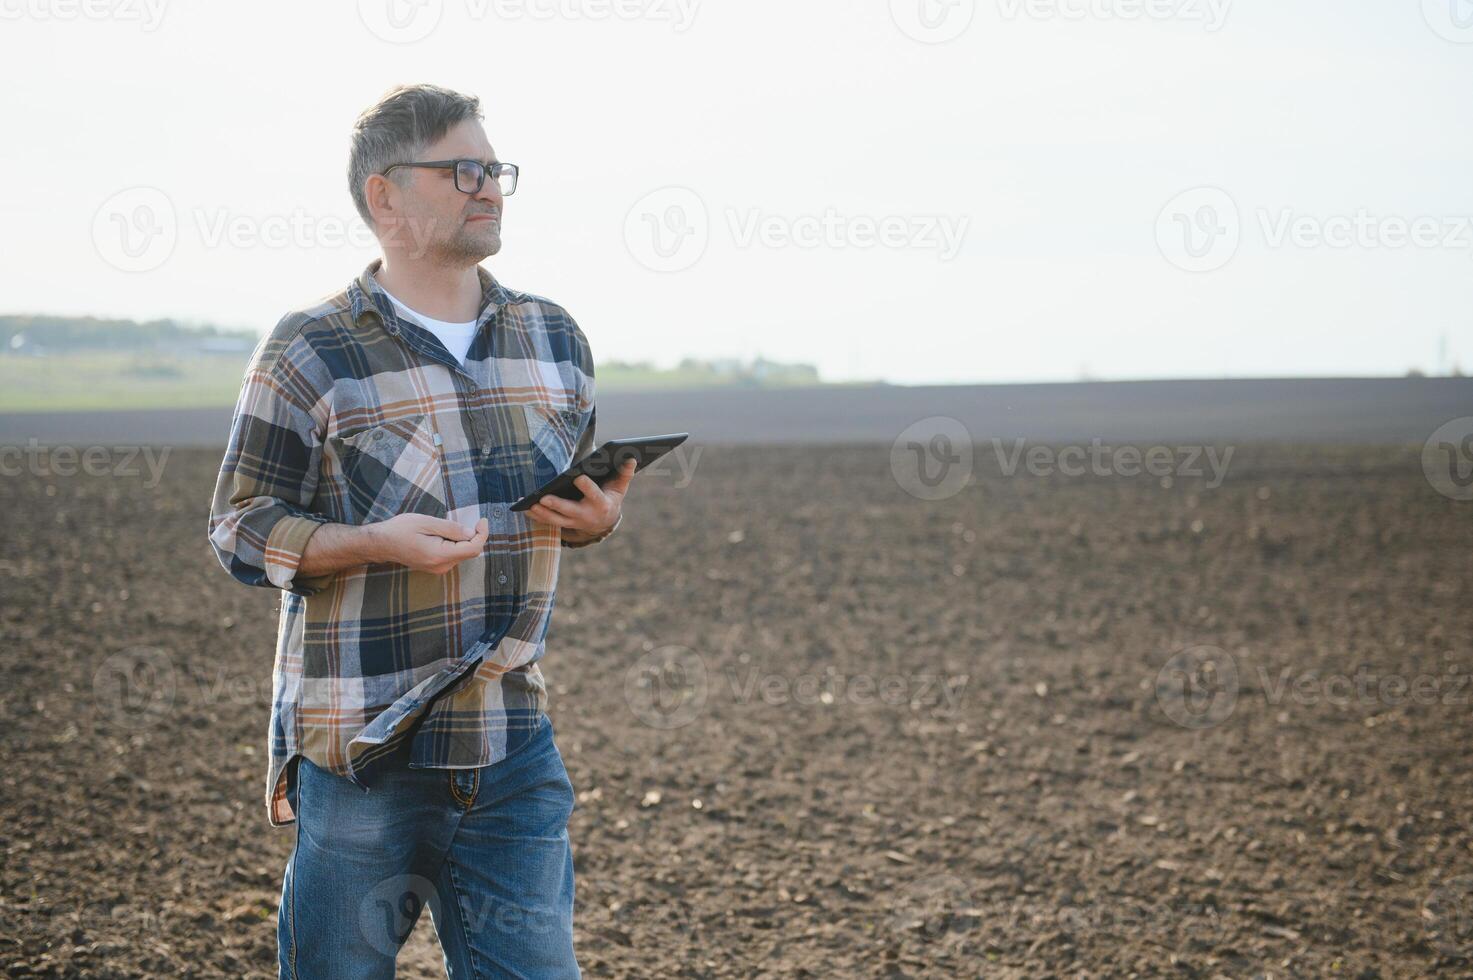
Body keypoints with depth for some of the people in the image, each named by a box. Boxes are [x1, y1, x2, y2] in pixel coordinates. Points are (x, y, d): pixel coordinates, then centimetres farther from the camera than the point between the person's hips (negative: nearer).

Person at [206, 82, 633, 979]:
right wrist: (378, 543, -19)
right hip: (363, 746, -4)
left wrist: (601, 519, -2)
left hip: (514, 740, 4)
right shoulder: (310, 354, -4)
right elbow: (241, 531, -3)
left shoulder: (556, 341, 11)